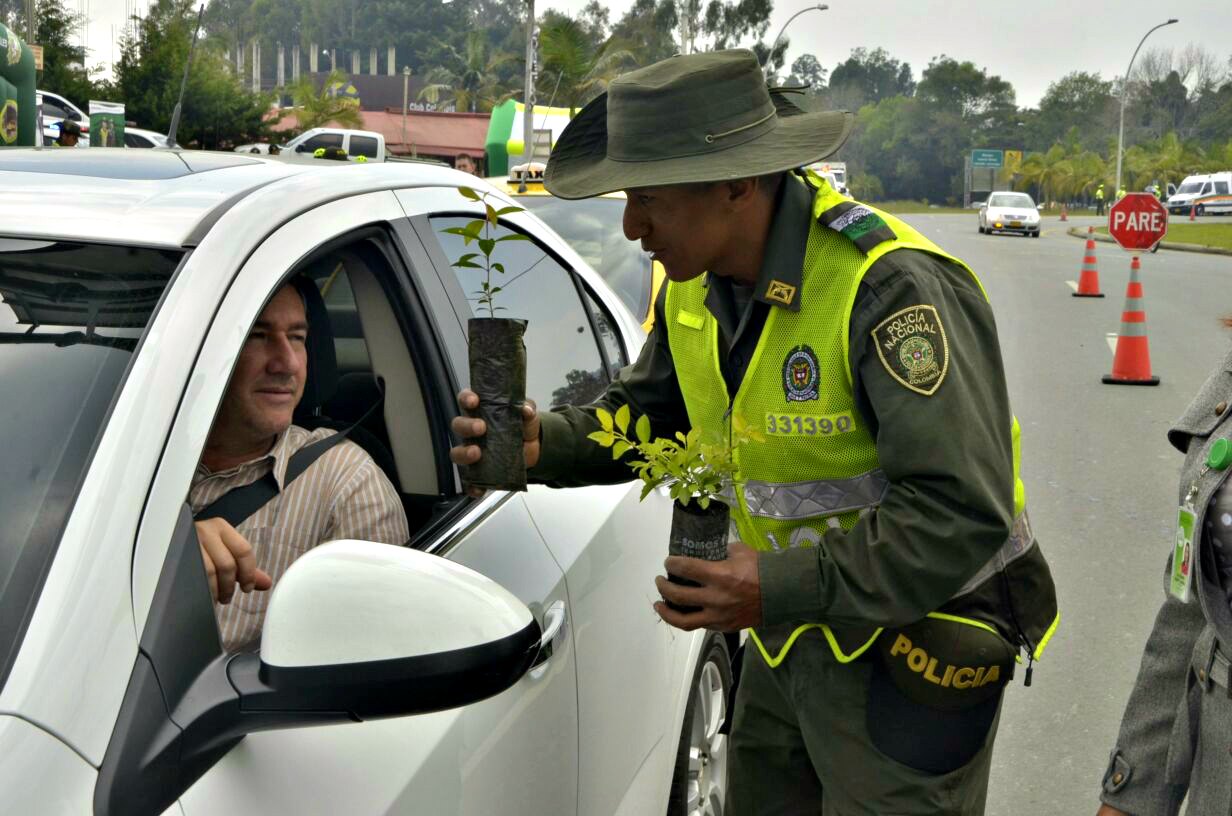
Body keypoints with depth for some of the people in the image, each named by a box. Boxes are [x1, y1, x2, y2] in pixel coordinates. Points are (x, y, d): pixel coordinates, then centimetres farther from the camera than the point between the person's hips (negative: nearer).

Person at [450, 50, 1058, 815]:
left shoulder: (890, 290, -28)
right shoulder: (696, 284, -1)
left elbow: (964, 514, -30)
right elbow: (645, 413, 11)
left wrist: (782, 587, -32)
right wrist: (548, 442, -10)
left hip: (910, 644, -7)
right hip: (793, 629, 8)